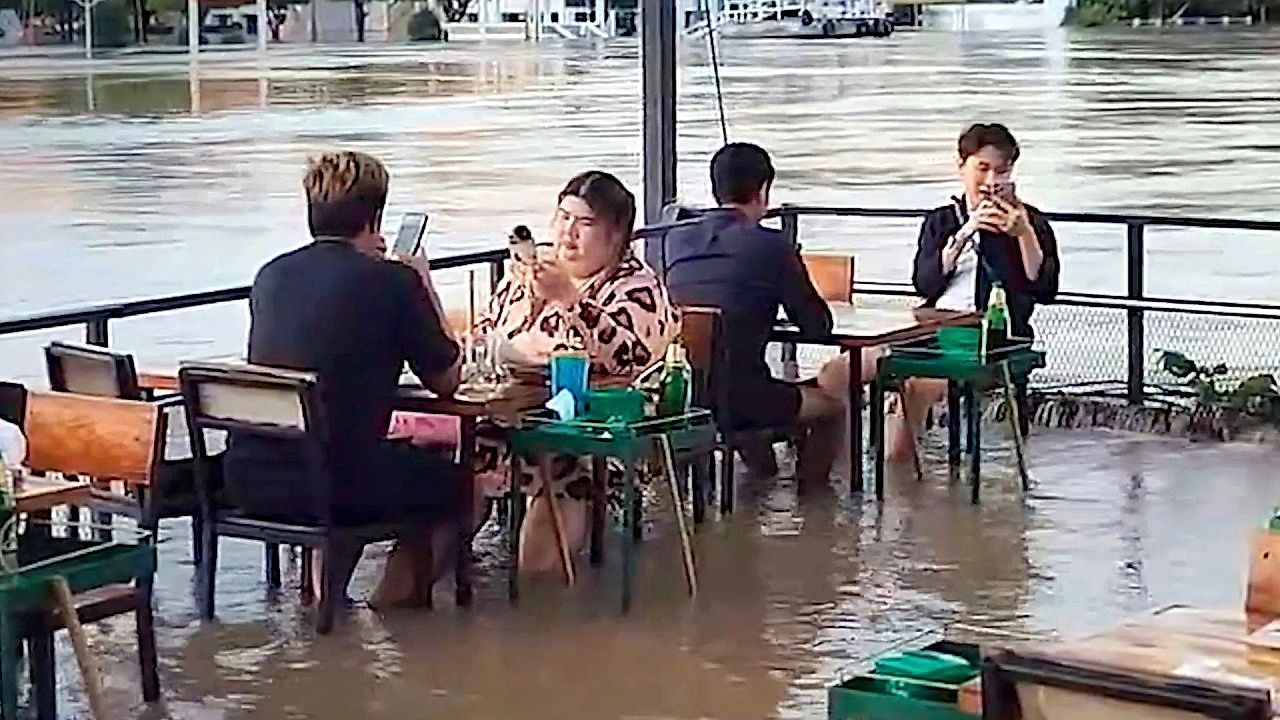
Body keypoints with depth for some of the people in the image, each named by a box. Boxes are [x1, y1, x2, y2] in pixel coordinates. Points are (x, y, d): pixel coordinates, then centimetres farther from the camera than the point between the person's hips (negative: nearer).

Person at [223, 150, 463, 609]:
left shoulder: (271, 274, 9)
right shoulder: (393, 281, -7)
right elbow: (446, 381, 5)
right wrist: (424, 287, 16)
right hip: (334, 484, -6)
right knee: (457, 484, 20)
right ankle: (402, 592, 28)